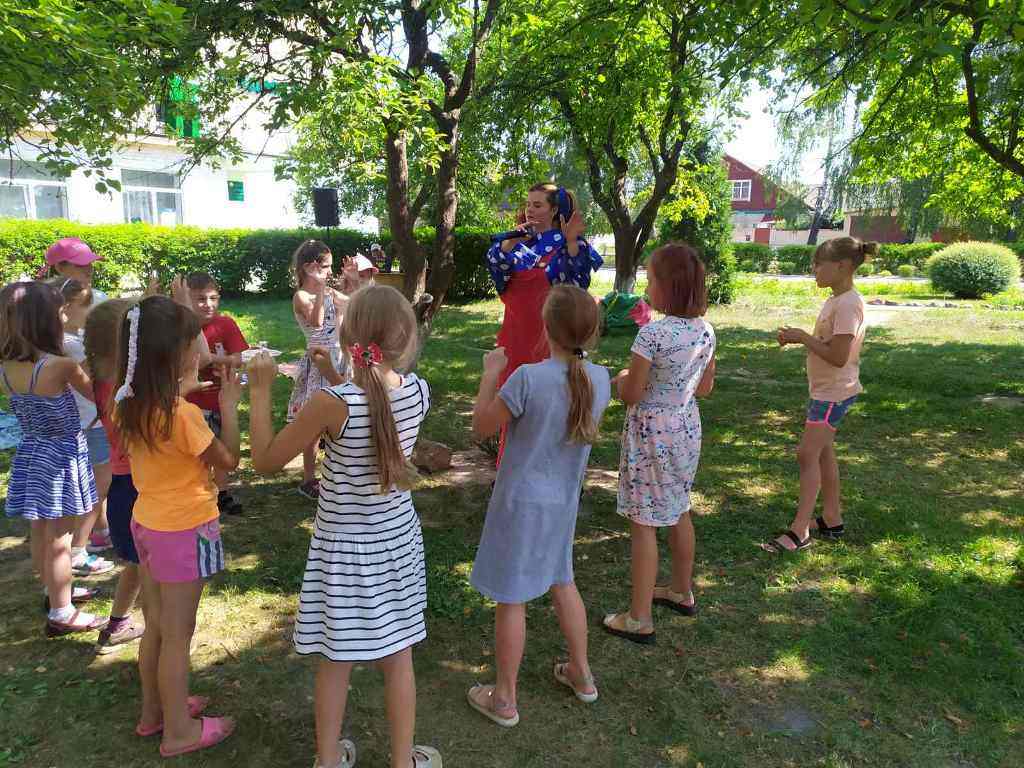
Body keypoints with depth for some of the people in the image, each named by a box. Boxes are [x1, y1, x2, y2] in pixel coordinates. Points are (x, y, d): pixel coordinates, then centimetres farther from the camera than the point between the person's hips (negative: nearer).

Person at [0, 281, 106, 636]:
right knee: (58, 539, 5)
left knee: (41, 535, 21)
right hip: (61, 459, -7)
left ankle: (56, 592, 41)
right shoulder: (60, 366, -23)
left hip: (30, 456, 7)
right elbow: (99, 395, -10)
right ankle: (61, 614, 17)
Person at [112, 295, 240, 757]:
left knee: (156, 626, 23)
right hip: (185, 531, -8)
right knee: (178, 634, 8)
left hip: (147, 524, 8)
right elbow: (229, 460, -16)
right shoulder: (182, 413, -26)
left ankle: (155, 710, 40)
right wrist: (229, 404, -9)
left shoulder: (130, 404, -3)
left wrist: (201, 391, 3)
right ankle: (179, 731, 24)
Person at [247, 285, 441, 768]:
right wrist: (335, 377, 11)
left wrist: (260, 390, -7)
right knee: (398, 657, 18)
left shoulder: (331, 403, -25)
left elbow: (265, 460, -12)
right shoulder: (419, 392, -12)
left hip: (343, 549, -3)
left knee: (335, 661, 17)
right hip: (397, 543, 3)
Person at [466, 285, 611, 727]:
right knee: (562, 582, 25)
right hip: (564, 501, 6)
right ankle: (581, 674, 41)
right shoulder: (599, 379, -8)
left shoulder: (528, 378, -25)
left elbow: (482, 427, -13)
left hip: (521, 503, -5)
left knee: (511, 598, 9)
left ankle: (504, 699, 25)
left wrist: (491, 373, -3)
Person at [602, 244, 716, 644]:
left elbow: (630, 396, -18)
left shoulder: (652, 333, -23)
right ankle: (682, 591, 42)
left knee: (643, 522, 2)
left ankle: (639, 619, 12)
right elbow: (704, 388, 10)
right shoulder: (706, 331, -1)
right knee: (678, 510, 23)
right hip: (687, 427, 8)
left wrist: (622, 379, 3)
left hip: (651, 432, -8)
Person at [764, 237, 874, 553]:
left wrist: (802, 337, -17)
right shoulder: (836, 300, 9)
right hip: (825, 388, 10)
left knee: (807, 454, -9)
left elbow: (838, 356, -25)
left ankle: (799, 530, -4)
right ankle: (831, 520, 26)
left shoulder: (848, 304, -21)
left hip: (834, 392, -10)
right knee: (822, 452, 15)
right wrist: (800, 337, 0)